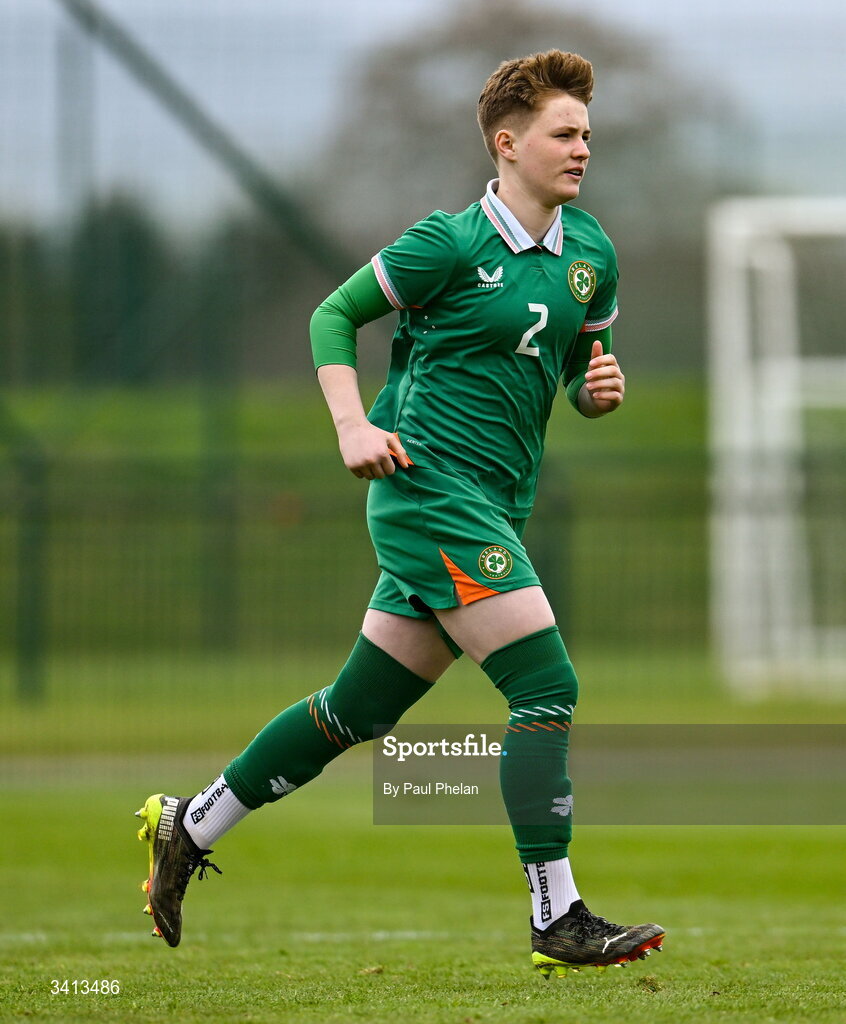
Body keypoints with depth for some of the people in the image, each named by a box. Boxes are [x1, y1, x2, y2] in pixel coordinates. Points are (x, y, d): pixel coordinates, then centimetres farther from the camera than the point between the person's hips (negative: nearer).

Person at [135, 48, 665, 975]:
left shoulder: (591, 253, 13)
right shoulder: (450, 242, -9)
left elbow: (582, 374, 24)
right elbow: (333, 315, -1)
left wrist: (599, 389, 0)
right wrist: (353, 426, -13)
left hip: (491, 508, 8)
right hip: (430, 486, -8)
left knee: (358, 708, 12)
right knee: (546, 688, -15)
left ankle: (188, 827, 26)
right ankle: (560, 923, -11)